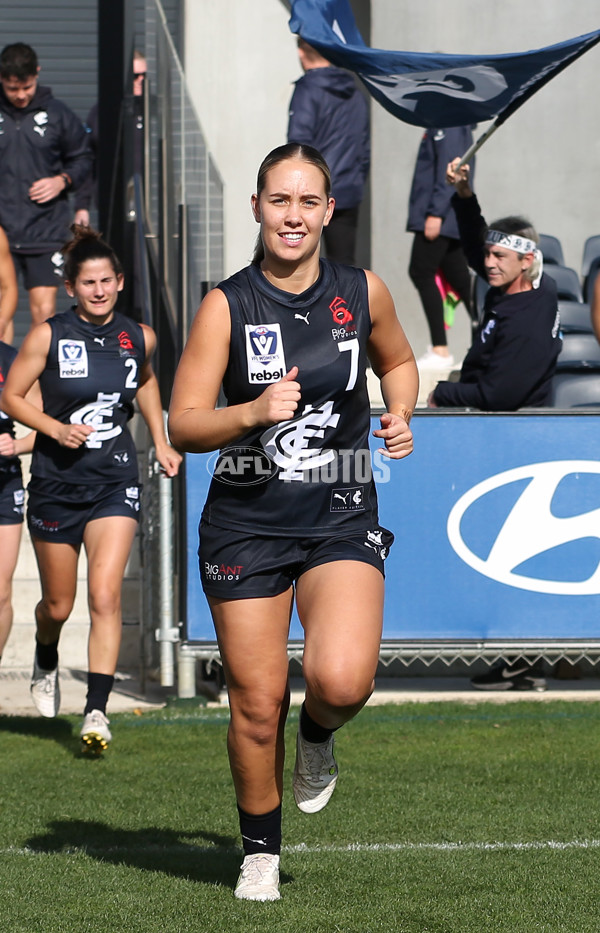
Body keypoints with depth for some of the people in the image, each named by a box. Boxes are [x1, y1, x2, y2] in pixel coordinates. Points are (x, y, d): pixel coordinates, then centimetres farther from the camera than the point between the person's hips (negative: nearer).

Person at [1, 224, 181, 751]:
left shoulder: (138, 338, 2)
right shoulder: (49, 336, -7)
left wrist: (161, 441, 16)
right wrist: (56, 428, -16)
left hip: (115, 480, 1)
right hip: (56, 482, -1)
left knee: (106, 594, -16)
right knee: (58, 604, 11)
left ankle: (97, 711, -16)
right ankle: (47, 661, 46)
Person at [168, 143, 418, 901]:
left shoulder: (362, 292, 1)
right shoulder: (227, 305, -6)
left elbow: (397, 360, 22)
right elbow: (183, 424, -8)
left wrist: (399, 417, 3)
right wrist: (254, 412, -25)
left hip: (342, 519, 1)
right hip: (247, 522, -1)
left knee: (341, 680, -23)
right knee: (256, 703, 2)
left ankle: (318, 739, 14)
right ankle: (260, 853, 24)